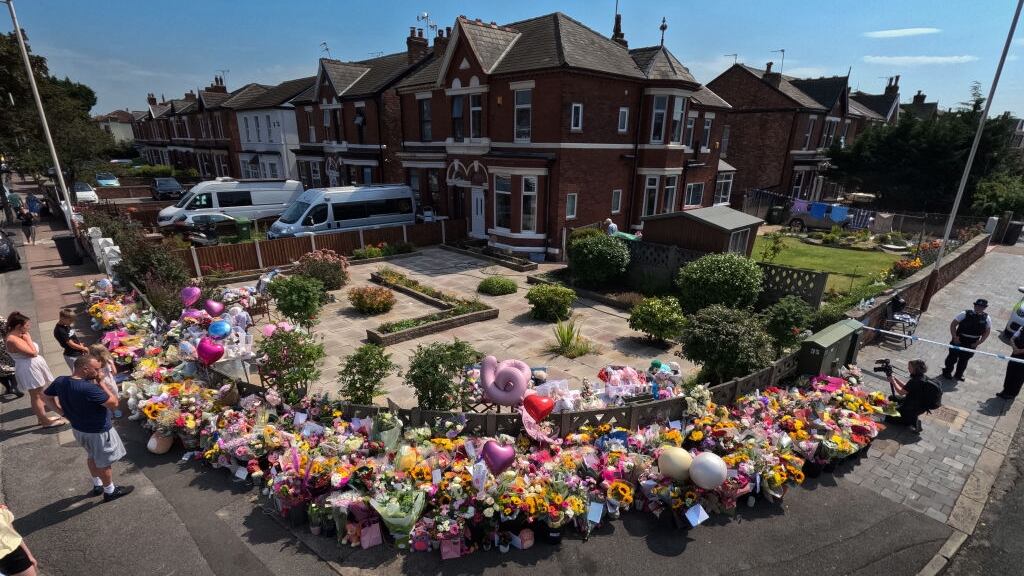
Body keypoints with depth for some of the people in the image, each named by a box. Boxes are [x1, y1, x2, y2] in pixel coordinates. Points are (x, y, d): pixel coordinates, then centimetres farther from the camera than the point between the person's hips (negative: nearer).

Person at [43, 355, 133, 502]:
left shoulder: (60, 381, -10)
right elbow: (114, 403, -28)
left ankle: (97, 485, 47)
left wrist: (64, 411, 9)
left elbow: (47, 397, 9)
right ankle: (110, 492, 31)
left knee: (92, 457, 29)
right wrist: (101, 383, -24)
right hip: (98, 431, -8)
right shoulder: (88, 388, -36)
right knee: (105, 462, 13)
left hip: (78, 428, 8)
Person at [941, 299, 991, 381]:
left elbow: (987, 332, 5)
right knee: (953, 357, 10)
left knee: (964, 359, 16)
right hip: (959, 341, -3)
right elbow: (953, 324, -10)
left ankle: (958, 374, 33)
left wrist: (978, 342, -5)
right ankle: (947, 372, 27)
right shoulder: (965, 314, -14)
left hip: (972, 344, 3)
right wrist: (955, 337, -15)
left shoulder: (986, 319, -4)